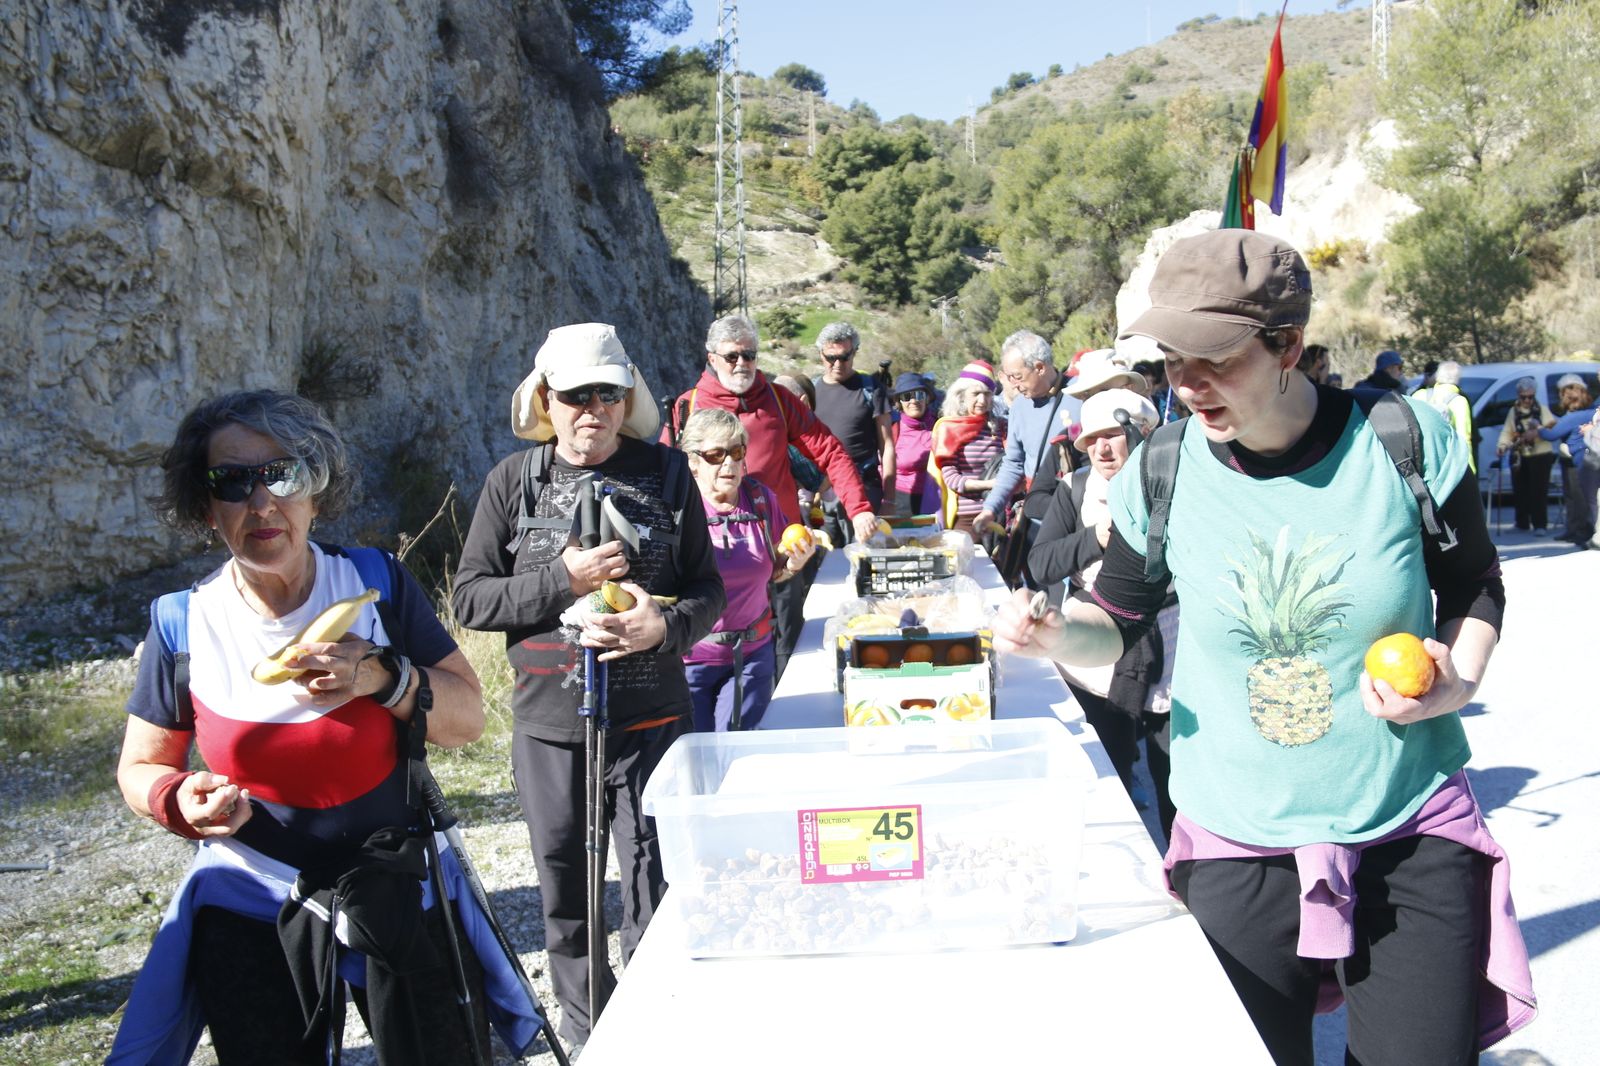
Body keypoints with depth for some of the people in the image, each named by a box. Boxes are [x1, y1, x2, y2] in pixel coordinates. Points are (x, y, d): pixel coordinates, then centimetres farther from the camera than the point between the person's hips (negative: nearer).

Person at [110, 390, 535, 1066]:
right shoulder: (183, 624, -9)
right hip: (249, 909, 0)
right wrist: (180, 801, -19)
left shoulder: (377, 582, -10)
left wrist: (383, 677, -24)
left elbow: (467, 719, -7)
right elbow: (140, 767, 3)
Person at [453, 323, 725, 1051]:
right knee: (564, 889, 14)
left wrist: (667, 624, -19)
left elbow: (709, 588, 3)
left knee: (653, 884, 5)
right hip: (548, 724, 1)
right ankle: (584, 1031, 34)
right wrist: (562, 581, -16)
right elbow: (469, 599, -2)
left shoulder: (666, 474, 0)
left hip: (649, 720, -1)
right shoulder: (513, 481, 0)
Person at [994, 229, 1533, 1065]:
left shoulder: (1406, 440, -12)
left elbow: (1474, 586, 4)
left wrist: (1457, 683, -14)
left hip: (1414, 835, 0)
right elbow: (1118, 620, 4)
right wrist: (1054, 635, -17)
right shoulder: (1161, 472, -10)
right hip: (1237, 847, 1)